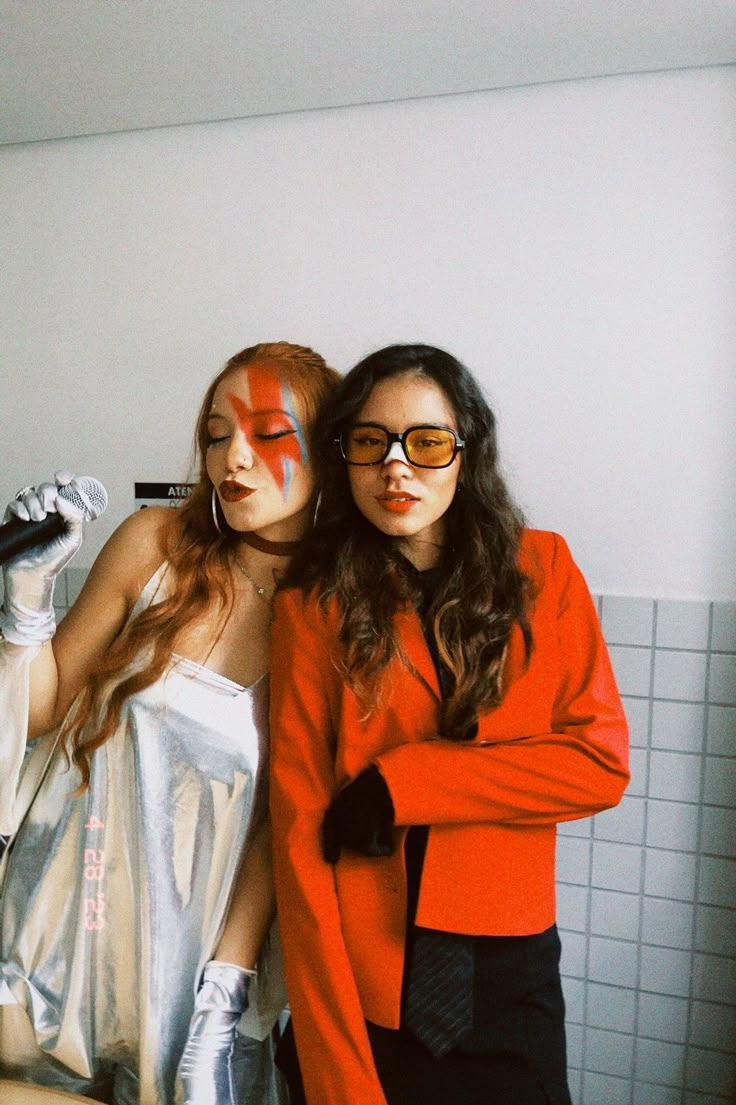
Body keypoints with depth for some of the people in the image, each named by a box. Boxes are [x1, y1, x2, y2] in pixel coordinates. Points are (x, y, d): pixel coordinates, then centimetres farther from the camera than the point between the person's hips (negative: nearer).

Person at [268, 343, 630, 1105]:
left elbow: (600, 763, -7)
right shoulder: (313, 606, -6)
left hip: (506, 983, 1)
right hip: (354, 986, -1)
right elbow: (300, 836, -9)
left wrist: (403, 783, -15)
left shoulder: (540, 569, -2)